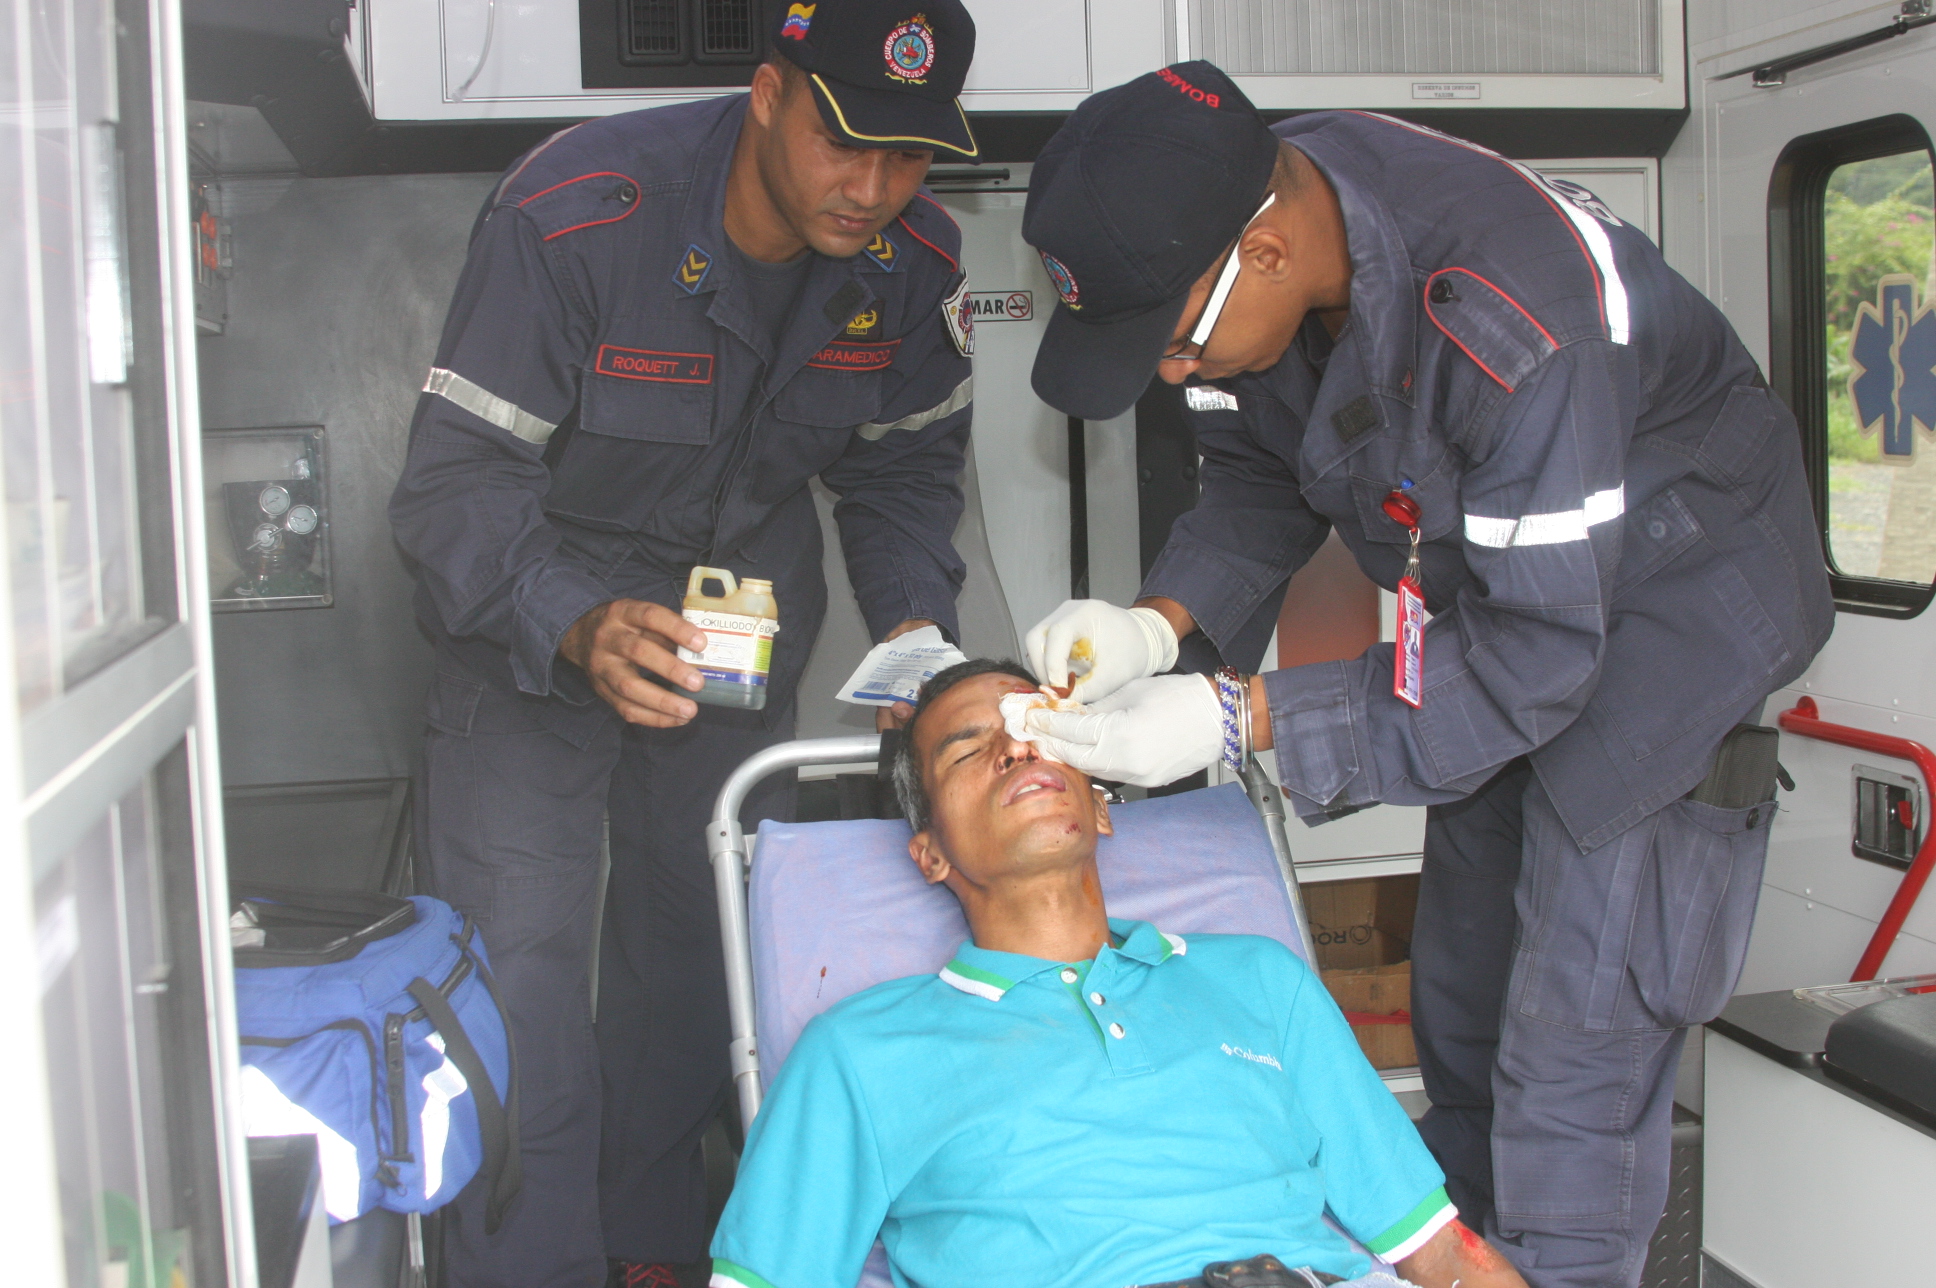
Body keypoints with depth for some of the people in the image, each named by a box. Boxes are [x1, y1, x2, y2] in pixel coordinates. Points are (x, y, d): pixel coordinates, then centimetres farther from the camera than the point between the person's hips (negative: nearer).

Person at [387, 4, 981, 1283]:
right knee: (519, 951, -11)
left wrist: (914, 619, -16)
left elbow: (906, 465, 2)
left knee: (704, 939, 11)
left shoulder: (914, 261, -14)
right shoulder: (570, 214, -30)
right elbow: (456, 482, -29)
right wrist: (580, 630, -47)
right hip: (537, 605, -4)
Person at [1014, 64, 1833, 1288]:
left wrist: (1242, 717, -34)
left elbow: (1536, 656, -33)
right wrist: (1162, 622, -19)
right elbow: (1265, 477, -1)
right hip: (1498, 591, 8)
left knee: (1574, 1063, -9)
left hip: (1660, 604, -7)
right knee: (1457, 1015, 19)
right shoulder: (1245, 220, -15)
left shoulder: (1514, 321, -39)